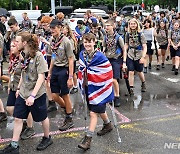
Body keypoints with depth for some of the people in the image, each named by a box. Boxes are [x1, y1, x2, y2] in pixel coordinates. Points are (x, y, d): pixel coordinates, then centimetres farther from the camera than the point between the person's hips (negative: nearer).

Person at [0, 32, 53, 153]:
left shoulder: (38, 56, -18)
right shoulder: (23, 55, 3)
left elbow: (41, 77, -20)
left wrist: (33, 95, -24)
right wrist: (19, 88, 14)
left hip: (37, 94, -6)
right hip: (23, 93, 7)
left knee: (42, 117, 12)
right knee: (18, 118, 6)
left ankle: (47, 138, 35)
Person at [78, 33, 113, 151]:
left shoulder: (100, 56, -17)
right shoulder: (82, 55, 2)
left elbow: (108, 72, -13)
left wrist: (107, 88, -10)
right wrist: (82, 86, 14)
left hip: (97, 88, -7)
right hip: (87, 88, 7)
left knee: (93, 113, -7)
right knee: (99, 110, 22)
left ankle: (88, 139, -3)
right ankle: (108, 125, 46)